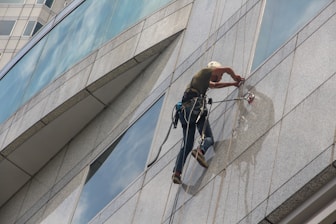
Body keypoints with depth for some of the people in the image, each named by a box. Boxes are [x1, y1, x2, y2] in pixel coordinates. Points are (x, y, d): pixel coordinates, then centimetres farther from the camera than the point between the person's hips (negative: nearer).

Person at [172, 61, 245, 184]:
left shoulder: (205, 81, 37)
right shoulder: (205, 72, 15)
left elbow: (215, 85, 52)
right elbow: (228, 69, 16)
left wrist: (233, 84, 54)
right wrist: (235, 77, 35)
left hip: (185, 110, 7)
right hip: (196, 107, -7)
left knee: (187, 145, 1)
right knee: (208, 137, -7)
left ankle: (177, 172, -13)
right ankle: (200, 151, -38)